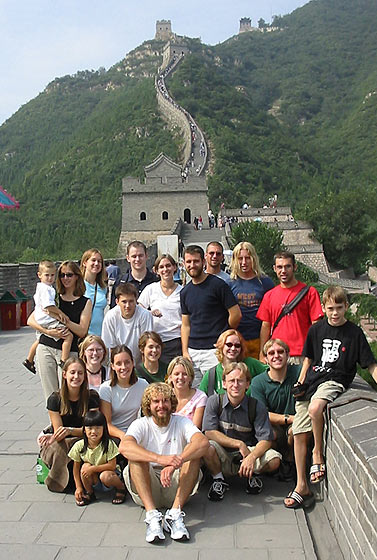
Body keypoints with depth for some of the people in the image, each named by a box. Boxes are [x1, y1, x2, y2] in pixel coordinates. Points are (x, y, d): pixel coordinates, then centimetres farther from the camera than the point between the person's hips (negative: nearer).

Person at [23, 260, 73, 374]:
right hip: (48, 320, -11)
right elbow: (49, 305, -28)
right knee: (68, 335, -20)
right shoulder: (46, 288, -18)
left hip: (40, 320, 11)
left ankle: (29, 361, 49)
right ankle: (64, 362, -25)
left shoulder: (40, 287, 15)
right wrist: (61, 313, -20)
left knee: (39, 339, 34)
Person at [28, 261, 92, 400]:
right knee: (50, 397, 6)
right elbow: (30, 321, 5)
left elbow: (82, 331, -6)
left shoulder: (85, 302, 4)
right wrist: (48, 331, -11)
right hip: (46, 348, 2)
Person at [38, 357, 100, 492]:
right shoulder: (55, 399, -4)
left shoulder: (92, 397, -5)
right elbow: (58, 430, -6)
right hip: (59, 441, 0)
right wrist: (53, 436, -31)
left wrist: (70, 430, -29)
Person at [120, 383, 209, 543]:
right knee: (135, 456, -24)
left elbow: (203, 442, -21)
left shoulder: (181, 422, 1)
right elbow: (124, 446, -26)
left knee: (193, 452, -21)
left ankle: (175, 513, -29)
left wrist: (175, 463, -37)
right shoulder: (140, 424, -2)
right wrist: (160, 459, -40)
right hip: (148, 489, 0)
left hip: (176, 487, 1)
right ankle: (152, 514, -34)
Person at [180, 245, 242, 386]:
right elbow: (185, 325, 15)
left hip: (214, 351, -6)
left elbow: (236, 314, -7)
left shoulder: (217, 285, -6)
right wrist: (185, 352, 5)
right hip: (192, 351, 6)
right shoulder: (185, 292, 13)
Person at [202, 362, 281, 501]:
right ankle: (218, 479, -1)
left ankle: (252, 474, 10)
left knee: (274, 460, -26)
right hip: (222, 457, -1)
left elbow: (266, 439, -13)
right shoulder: (214, 401, -8)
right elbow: (209, 432, -15)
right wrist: (239, 444, -20)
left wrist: (252, 457, -33)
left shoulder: (256, 406, -8)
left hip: (249, 451, 1)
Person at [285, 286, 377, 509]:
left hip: (335, 380, -4)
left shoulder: (354, 332, -1)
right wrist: (301, 382, 8)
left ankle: (319, 453, -8)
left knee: (315, 408, -35)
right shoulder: (316, 330, 8)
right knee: (299, 434, -1)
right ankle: (302, 487, 11)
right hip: (312, 380, 4)